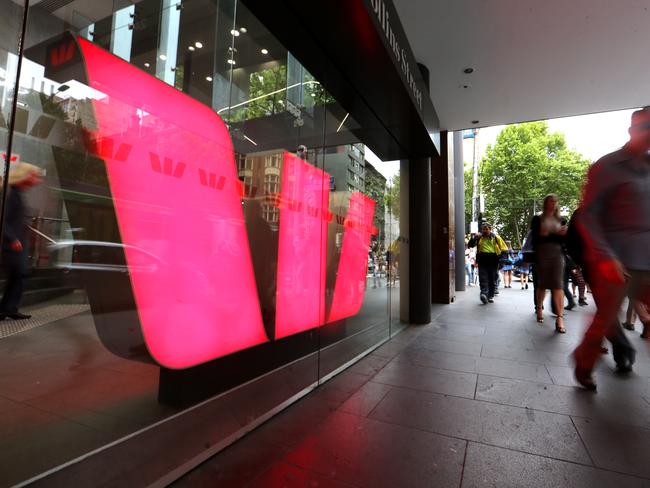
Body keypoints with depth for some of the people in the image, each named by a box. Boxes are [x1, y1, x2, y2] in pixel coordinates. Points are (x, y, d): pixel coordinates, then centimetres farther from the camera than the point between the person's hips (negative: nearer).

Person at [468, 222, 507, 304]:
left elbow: (504, 249, 12)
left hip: (493, 260, 1)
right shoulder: (479, 237, 11)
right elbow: (470, 245, 5)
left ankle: (491, 296, 16)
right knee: (483, 278, -13)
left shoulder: (496, 238, 9)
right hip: (482, 259, 0)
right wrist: (474, 238, -11)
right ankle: (484, 293, -24)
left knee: (492, 279, 7)